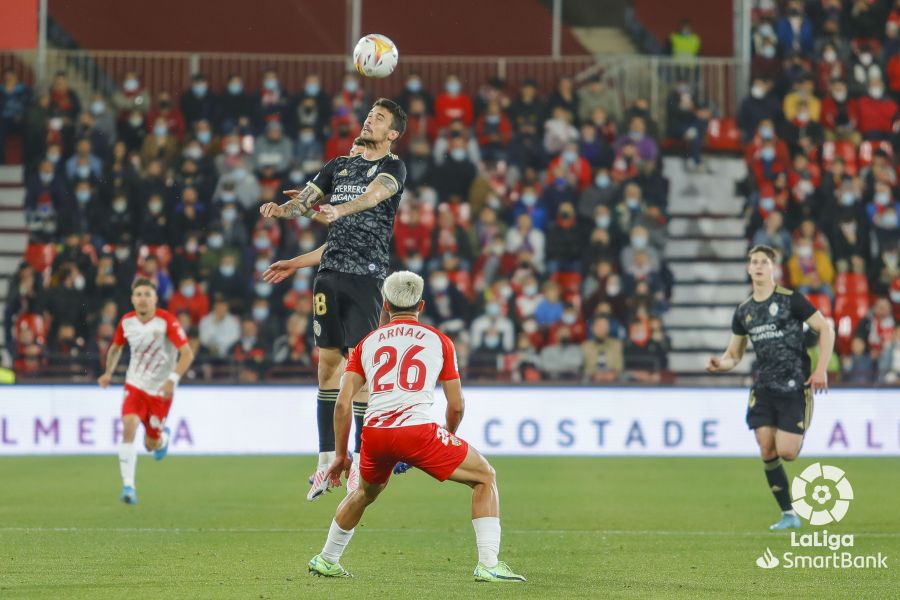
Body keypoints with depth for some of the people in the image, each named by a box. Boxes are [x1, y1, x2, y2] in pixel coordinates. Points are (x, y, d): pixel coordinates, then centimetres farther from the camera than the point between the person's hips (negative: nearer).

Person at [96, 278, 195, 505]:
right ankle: (128, 486, -23)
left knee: (151, 444, 6)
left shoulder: (167, 321, -17)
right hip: (135, 386, 2)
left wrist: (172, 380, -33)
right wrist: (109, 372, 6)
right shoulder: (127, 322, -3)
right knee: (129, 426, -25)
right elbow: (116, 347, 19)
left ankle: (162, 438, 46)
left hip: (160, 391, -2)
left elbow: (187, 353, -21)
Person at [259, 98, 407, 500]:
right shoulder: (340, 165, 18)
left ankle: (363, 463, -6)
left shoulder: (392, 168, -1)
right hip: (329, 273, 5)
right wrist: (282, 208, -13)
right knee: (328, 363, 3)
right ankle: (327, 459, 6)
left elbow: (372, 196, -21)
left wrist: (338, 210, -41)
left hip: (365, 276, -5)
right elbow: (306, 201, 11)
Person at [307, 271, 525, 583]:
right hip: (418, 430, -4)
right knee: (485, 478, 12)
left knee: (365, 493, 34)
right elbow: (456, 406, 13)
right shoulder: (438, 340, 14)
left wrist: (341, 455, 18)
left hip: (374, 434, 4)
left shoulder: (367, 343, 20)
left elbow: (342, 402, 11)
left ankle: (326, 560, 44)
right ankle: (488, 564, -1)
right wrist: (449, 436, 32)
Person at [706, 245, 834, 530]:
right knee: (767, 451, -4)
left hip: (795, 386, -5)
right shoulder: (744, 311, 10)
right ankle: (788, 514, 6)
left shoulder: (791, 300, -5)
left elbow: (825, 329, -3)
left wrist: (821, 369, -12)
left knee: (786, 451, -15)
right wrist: (720, 364, -7)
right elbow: (734, 354, 17)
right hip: (764, 388, 5)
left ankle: (798, 436, 23)